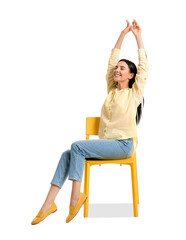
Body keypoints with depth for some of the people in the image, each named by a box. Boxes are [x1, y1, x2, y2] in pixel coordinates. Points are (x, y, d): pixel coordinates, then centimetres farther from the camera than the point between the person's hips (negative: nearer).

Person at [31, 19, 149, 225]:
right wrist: (122, 35, 20)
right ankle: (48, 204, -22)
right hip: (106, 143, 6)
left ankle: (76, 197, -20)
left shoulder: (134, 93, 5)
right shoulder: (111, 90, 20)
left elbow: (143, 66, 0)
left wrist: (138, 36, 6)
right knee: (68, 155, -16)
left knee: (77, 146, -26)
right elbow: (111, 62, 20)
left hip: (123, 144, -6)